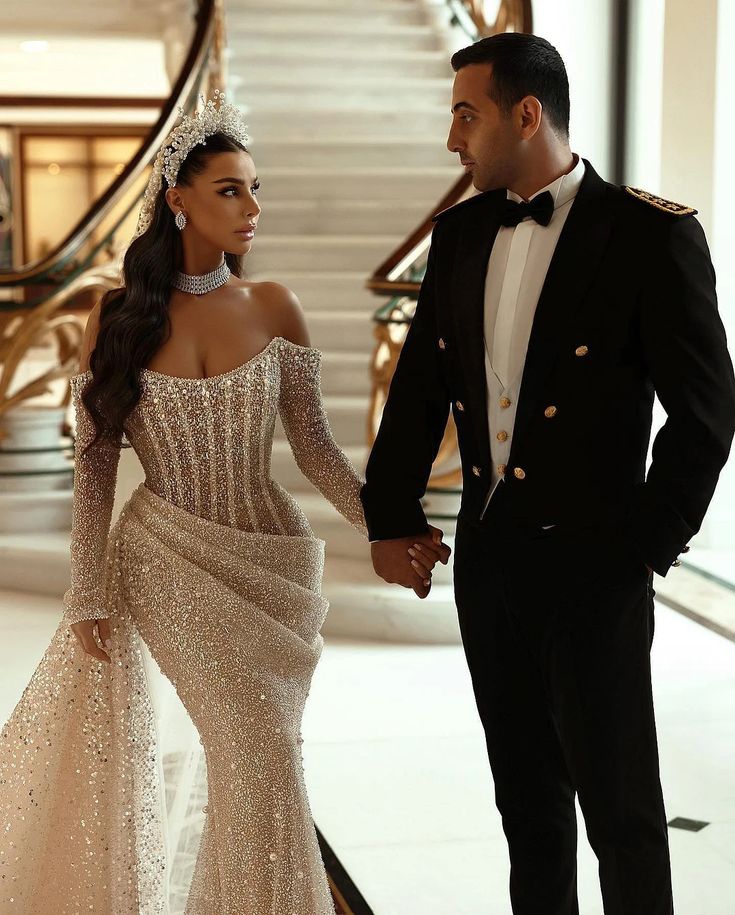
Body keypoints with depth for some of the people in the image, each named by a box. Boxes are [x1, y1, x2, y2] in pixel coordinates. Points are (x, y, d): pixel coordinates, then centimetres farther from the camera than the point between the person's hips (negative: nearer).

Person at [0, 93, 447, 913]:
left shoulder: (272, 309, -2)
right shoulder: (118, 319, -5)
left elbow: (312, 445, -1)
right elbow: (94, 466, -3)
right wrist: (88, 595, -6)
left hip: (268, 563, 2)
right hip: (168, 563, -2)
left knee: (258, 753, 8)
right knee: (257, 751, -1)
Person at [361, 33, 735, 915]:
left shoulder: (651, 234, -10)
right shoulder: (460, 232, 7)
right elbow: (419, 386, 11)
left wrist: (645, 547, -9)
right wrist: (390, 520, 8)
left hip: (591, 567, -5)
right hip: (487, 554, 6)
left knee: (618, 804, 6)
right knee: (525, 792, 18)